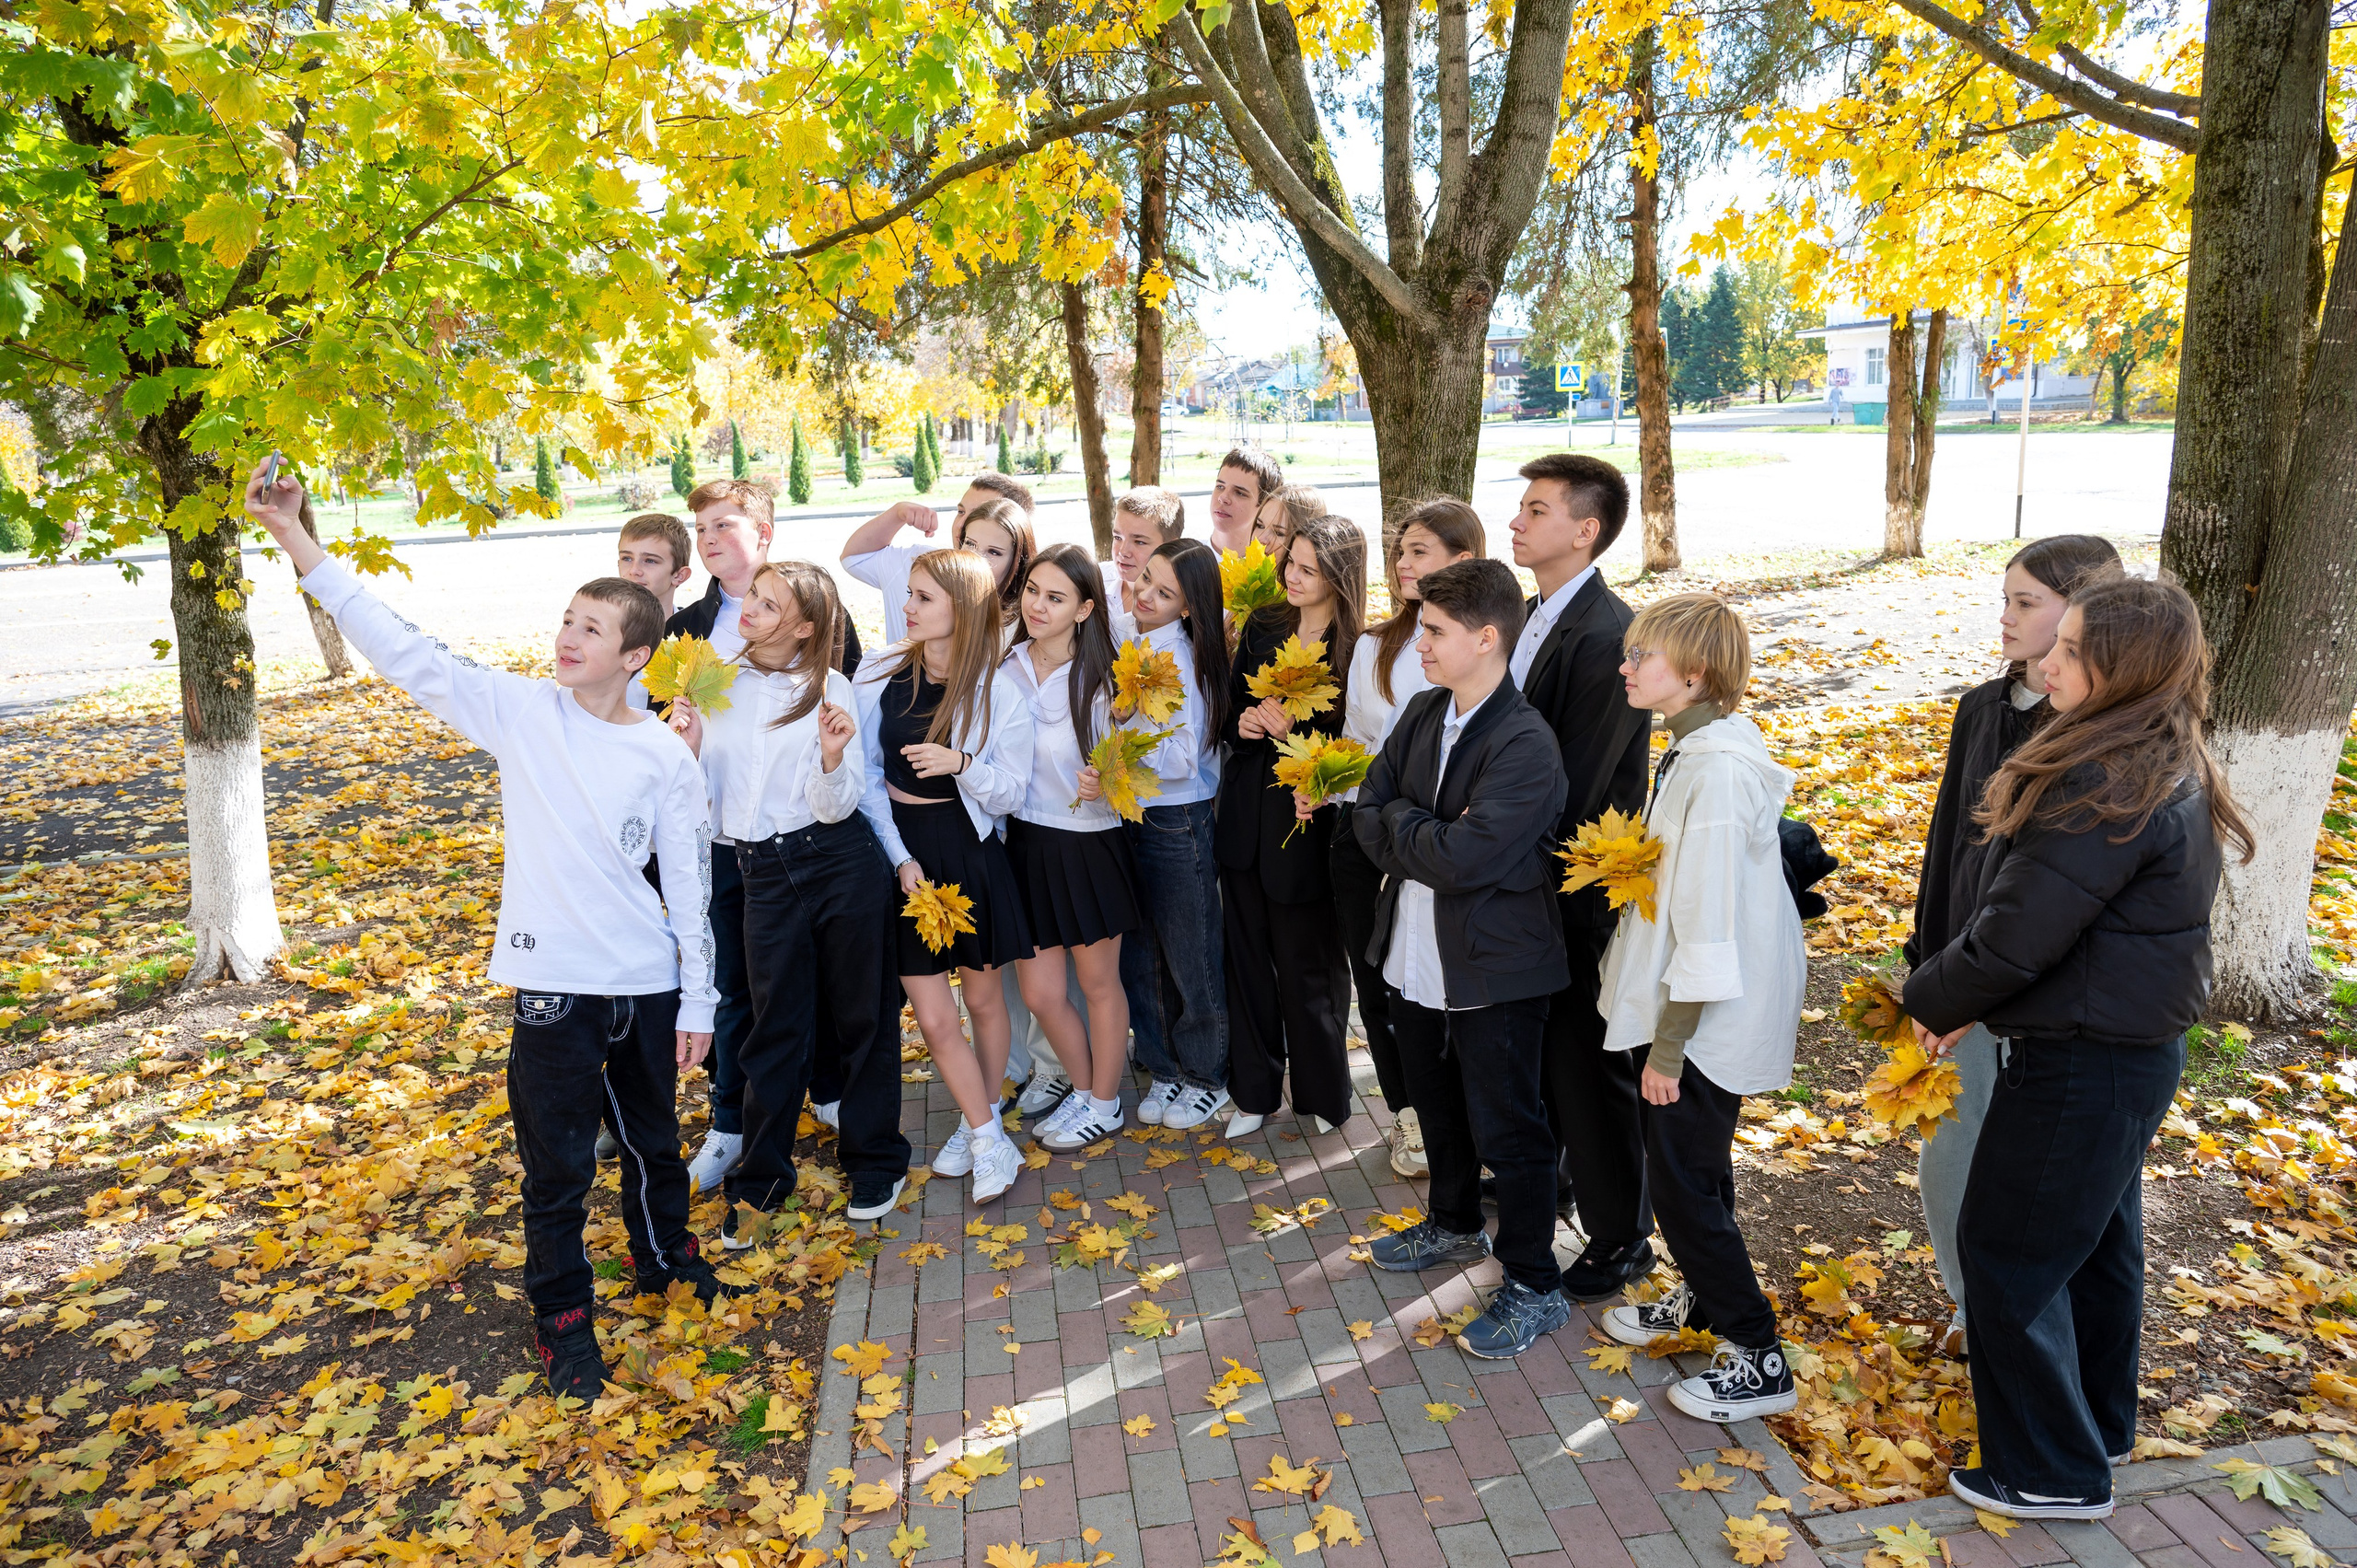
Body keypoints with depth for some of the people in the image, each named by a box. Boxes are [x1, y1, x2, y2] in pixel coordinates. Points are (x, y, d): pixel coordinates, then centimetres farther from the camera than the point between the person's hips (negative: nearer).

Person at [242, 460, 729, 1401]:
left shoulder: (666, 758, -4)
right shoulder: (522, 712, -4)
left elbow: (688, 887, 0)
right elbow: (404, 652, -11)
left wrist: (697, 1004, 0)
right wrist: (297, 542, -18)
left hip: (648, 985, 1)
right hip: (554, 981, -1)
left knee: (653, 1139, 20)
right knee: (557, 1164, 7)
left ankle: (664, 1257, 45)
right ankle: (561, 1314, 27)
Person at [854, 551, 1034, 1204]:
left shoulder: (999, 691, -9)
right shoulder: (880, 676, -3)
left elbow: (1012, 791, -6)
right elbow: (866, 776, 0)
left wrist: (961, 763, -25)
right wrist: (900, 858, -8)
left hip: (970, 853, -1)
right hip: (901, 853, 2)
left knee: (983, 998, 13)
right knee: (933, 1019, 1)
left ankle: (977, 1125, 35)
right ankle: (989, 1141, 19)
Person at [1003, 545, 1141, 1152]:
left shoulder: (1100, 679, -12)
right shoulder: (1004, 669, -2)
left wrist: (1103, 786, -27)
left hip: (1088, 845, -4)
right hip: (1025, 843, 4)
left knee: (1098, 984, 13)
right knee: (1038, 993, 10)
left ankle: (1104, 1105, 33)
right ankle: (1082, 1090, 36)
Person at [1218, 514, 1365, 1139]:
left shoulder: (1357, 652, -12)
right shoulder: (1262, 629, 5)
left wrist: (1292, 730, -23)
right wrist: (1245, 723, -8)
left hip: (1305, 823, -5)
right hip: (1246, 819, 5)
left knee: (1307, 965, 8)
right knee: (1248, 957, 12)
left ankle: (1322, 1094, 29)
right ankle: (1254, 1091, 28)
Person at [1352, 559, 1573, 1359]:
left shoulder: (1526, 745, -24)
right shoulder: (1422, 712, 1)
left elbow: (1460, 859, -29)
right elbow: (1368, 815, -1)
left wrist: (1399, 822, -13)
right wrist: (1431, 838, -17)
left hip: (1495, 970, -7)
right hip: (1419, 957, 8)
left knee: (1507, 1131, 7)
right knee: (1439, 1106, 25)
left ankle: (1534, 1286, 25)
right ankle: (1455, 1225, 49)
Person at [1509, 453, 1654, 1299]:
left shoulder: (1607, 636, -23)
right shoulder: (1534, 614, 6)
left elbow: (1577, 787, -24)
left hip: (1578, 885, -9)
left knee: (1588, 1060, 6)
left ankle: (1619, 1240, 25)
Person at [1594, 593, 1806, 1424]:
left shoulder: (1715, 770, -26)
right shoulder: (1699, 747, 4)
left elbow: (1707, 918, -24)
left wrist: (1668, 1044, -19)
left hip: (1707, 1019, -10)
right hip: (1688, 1010, 10)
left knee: (1684, 1183, 2)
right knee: (1689, 1164, 24)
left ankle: (1757, 1360, 18)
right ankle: (1703, 1296, 44)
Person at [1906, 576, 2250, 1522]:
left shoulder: (2108, 789, -27)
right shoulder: (2169, 771, 5)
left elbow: (2015, 936, -25)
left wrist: (1930, 1000, -6)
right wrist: (1967, 1004, 4)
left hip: (2080, 1064, -10)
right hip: (2135, 1047, 10)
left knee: (2007, 1250, 5)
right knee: (2096, 1240, 23)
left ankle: (2053, 1474, 20)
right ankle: (2098, 1425, 42)